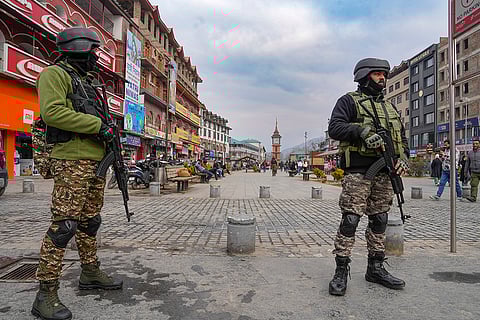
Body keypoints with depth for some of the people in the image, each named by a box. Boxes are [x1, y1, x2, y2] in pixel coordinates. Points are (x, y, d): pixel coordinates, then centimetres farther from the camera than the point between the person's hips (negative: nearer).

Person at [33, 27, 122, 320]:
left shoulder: (85, 82, 25)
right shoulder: (55, 74, -2)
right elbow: (52, 112, -17)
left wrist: (109, 136, 14)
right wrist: (97, 124, -17)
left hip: (95, 162, 9)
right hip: (72, 161, -9)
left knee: (90, 222, 14)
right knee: (64, 224, -10)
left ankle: (91, 274, 26)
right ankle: (47, 294, -2)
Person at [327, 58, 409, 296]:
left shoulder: (389, 107, 23)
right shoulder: (349, 101, 3)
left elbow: (402, 137, 23)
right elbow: (334, 128, -11)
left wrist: (403, 157, 5)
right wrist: (362, 131, -24)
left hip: (384, 173, 7)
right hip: (358, 172, -7)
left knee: (379, 221, 11)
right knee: (350, 220, -9)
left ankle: (375, 268, 23)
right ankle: (341, 271, -1)